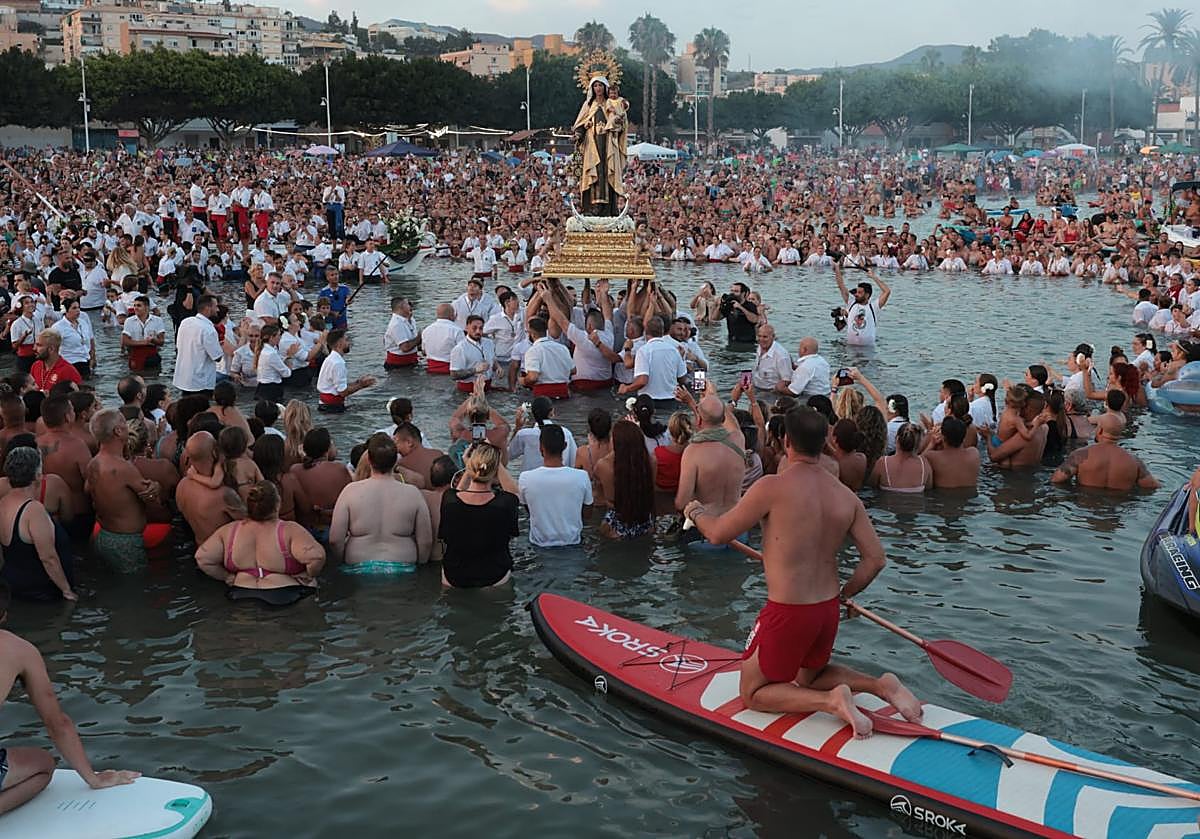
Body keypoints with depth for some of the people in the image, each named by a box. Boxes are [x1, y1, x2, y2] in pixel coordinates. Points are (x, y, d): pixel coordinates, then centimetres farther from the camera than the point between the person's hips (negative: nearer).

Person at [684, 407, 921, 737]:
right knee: (809, 677, 31)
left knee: (753, 693, 13)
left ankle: (830, 701, -10)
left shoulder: (772, 487, -18)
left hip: (787, 612, -6)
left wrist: (696, 511, 11)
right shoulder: (846, 497, -1)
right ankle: (879, 685, 7)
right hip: (828, 610, 6)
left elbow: (718, 533, -11)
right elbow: (875, 558, 1)